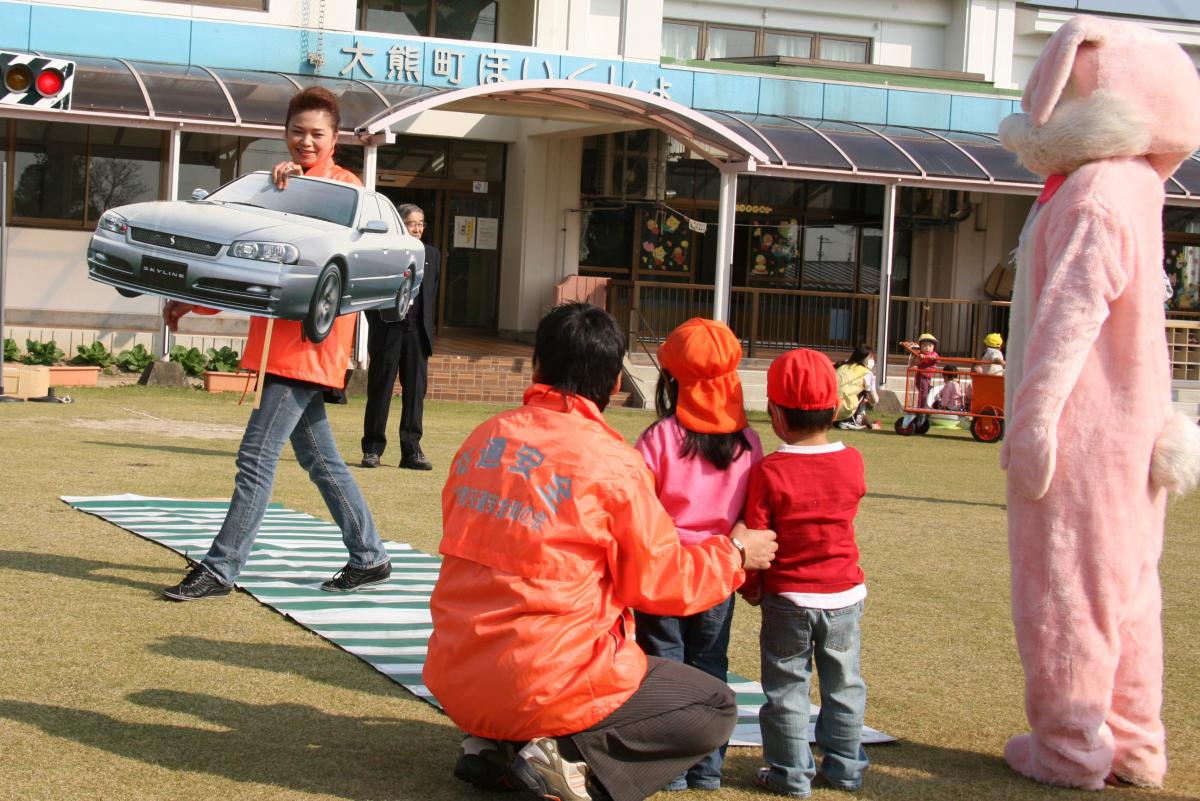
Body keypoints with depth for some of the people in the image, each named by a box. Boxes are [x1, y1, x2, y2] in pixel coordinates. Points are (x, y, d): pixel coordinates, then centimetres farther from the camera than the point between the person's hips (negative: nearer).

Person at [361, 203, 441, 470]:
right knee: (380, 391, 2)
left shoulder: (432, 255, 13)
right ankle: (372, 449, 9)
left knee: (415, 392, 3)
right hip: (388, 330, -4)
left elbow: (432, 293, 15)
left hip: (417, 331, 4)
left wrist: (425, 326, 7)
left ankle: (412, 450, 8)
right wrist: (377, 324, -6)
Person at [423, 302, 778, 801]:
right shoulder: (614, 465, -12)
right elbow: (663, 584, -3)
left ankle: (494, 746, 11)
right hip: (545, 685, -6)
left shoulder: (483, 438, 4)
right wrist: (735, 552, 13)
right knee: (716, 707, 10)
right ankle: (572, 759, -9)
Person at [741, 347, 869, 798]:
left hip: (788, 597, -3)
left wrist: (751, 587, 2)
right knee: (844, 684, 16)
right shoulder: (853, 463, -7)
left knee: (786, 686, 9)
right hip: (845, 593, 3)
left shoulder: (769, 472, -17)